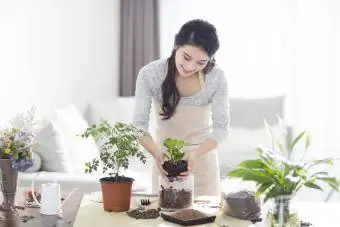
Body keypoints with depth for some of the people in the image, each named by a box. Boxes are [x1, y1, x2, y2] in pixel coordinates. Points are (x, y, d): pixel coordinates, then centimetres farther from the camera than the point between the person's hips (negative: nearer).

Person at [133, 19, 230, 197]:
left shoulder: (216, 78, -21)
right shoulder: (150, 74, -22)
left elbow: (221, 127, -16)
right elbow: (140, 124, -19)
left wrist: (195, 153, -33)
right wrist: (156, 154, -37)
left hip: (202, 152, 0)